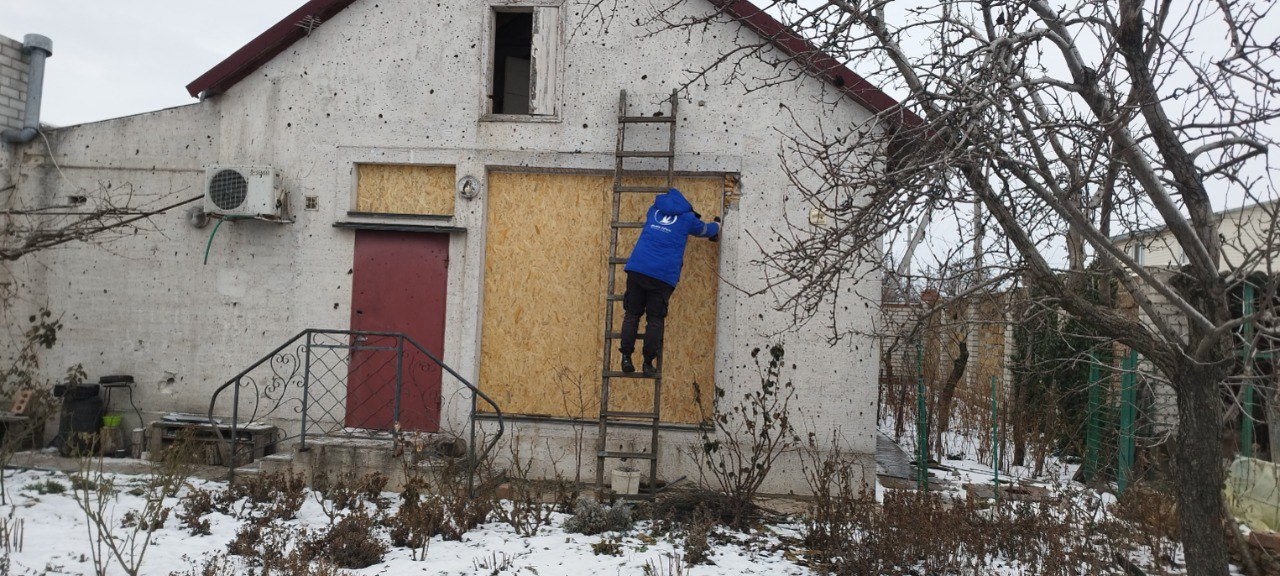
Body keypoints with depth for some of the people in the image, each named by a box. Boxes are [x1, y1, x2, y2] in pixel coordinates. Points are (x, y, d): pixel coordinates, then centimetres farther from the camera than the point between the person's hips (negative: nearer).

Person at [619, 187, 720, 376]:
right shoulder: (687, 219, 10)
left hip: (637, 268, 3)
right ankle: (648, 363, 3)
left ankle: (626, 357, 0)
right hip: (663, 275, -3)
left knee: (632, 314, 9)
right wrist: (716, 225, 54)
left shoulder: (654, 209, 20)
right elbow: (706, 230, 30)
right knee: (655, 319, 5)